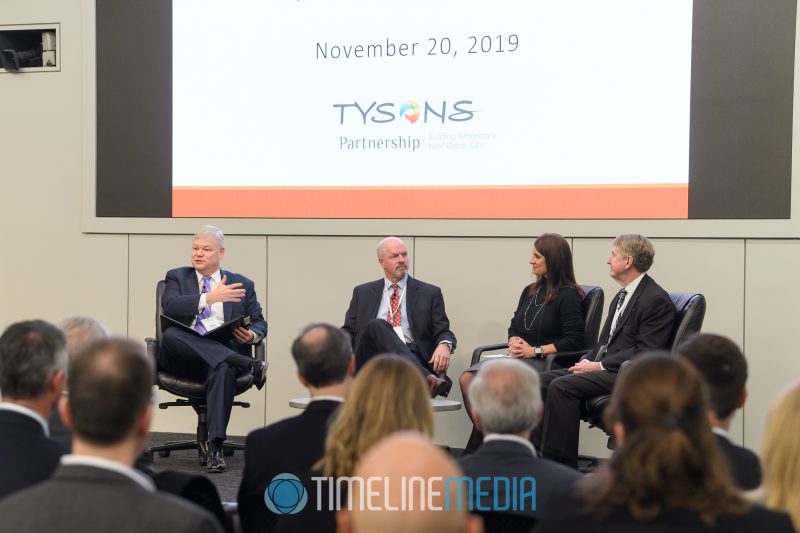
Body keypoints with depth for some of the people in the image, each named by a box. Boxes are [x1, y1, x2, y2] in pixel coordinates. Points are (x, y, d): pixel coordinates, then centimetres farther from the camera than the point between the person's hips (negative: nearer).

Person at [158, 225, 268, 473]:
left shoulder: (242, 284, 20)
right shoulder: (177, 277, 16)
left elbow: (259, 322, 20)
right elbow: (169, 306, -5)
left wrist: (252, 335, -6)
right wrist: (209, 297, -19)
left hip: (222, 355, -1)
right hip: (182, 357, 1)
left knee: (224, 370, -37)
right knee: (170, 335, -34)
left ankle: (215, 448, -40)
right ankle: (246, 363, -37)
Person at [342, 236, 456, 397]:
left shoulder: (430, 293, 17)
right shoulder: (362, 293, 22)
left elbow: (444, 332, 11)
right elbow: (348, 331, 18)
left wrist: (445, 346, -14)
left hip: (411, 357, -1)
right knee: (377, 325, -32)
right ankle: (425, 378, -48)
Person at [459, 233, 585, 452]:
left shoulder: (569, 295, -5)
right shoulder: (530, 291, 18)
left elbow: (574, 341, -13)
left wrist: (535, 351, -15)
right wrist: (514, 342, 0)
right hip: (519, 359, 8)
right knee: (467, 378, -17)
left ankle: (473, 450, -16)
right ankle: (485, 436, -16)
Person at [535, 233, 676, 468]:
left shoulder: (657, 299, -11)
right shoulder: (622, 296, 21)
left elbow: (644, 353, -18)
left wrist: (600, 365, -16)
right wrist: (588, 360, 3)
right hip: (604, 368, 10)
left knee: (561, 386, -26)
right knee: (542, 381, -6)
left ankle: (561, 464, -22)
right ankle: (539, 452, -9)